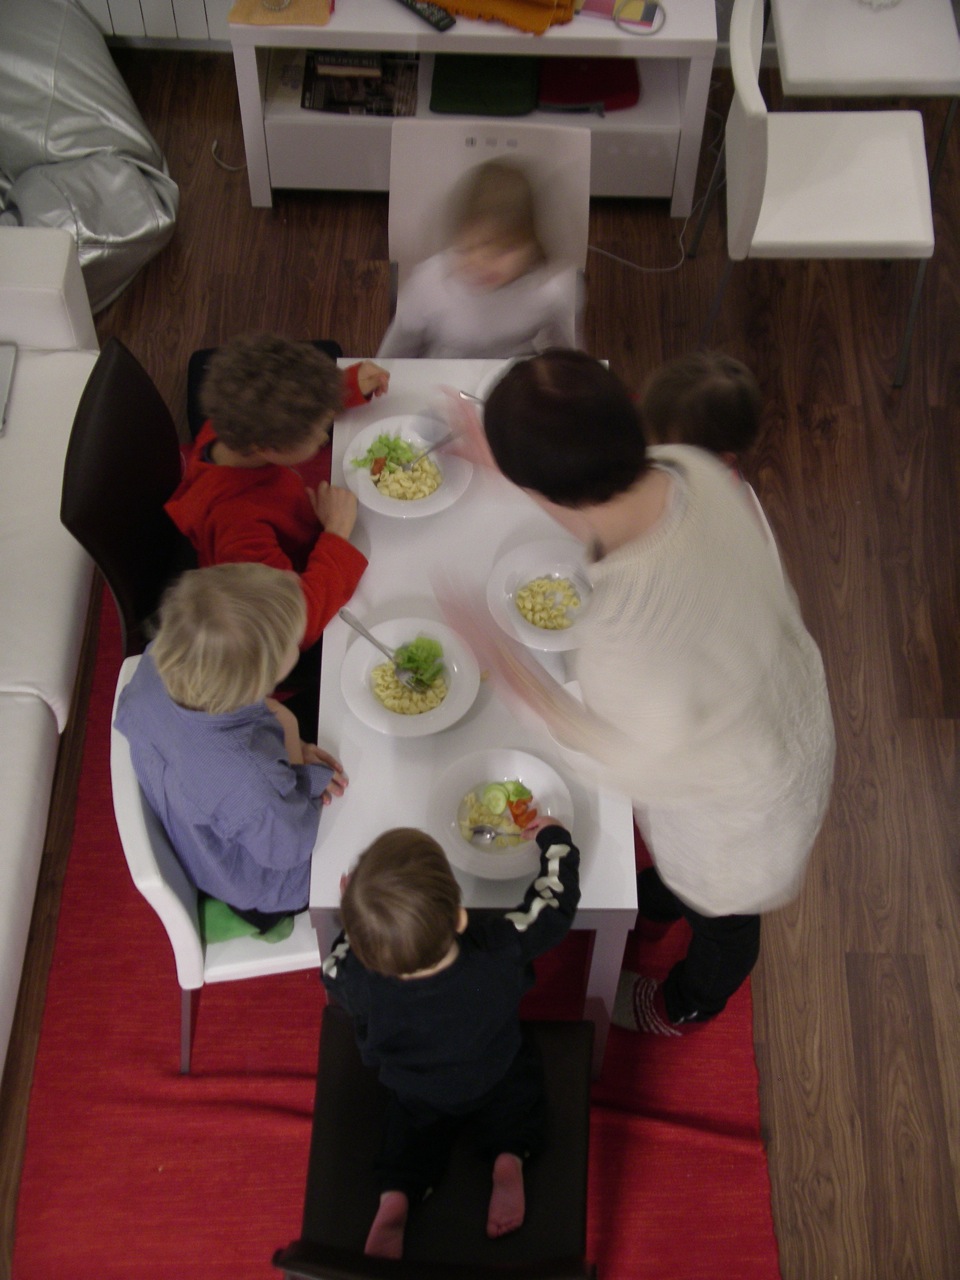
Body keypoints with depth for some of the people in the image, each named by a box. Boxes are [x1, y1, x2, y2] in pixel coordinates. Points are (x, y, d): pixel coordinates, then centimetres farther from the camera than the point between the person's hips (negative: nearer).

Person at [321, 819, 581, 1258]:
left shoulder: (362, 985, -41)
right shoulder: (500, 948, -44)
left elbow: (334, 970, -15)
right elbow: (554, 901, -26)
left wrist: (355, 919, -4)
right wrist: (553, 839, -10)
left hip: (418, 1093, 1)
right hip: (498, 1080, 0)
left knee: (413, 1125, 29)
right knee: (520, 1077, 29)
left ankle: (395, 1196, 7)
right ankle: (509, 1155, 7)